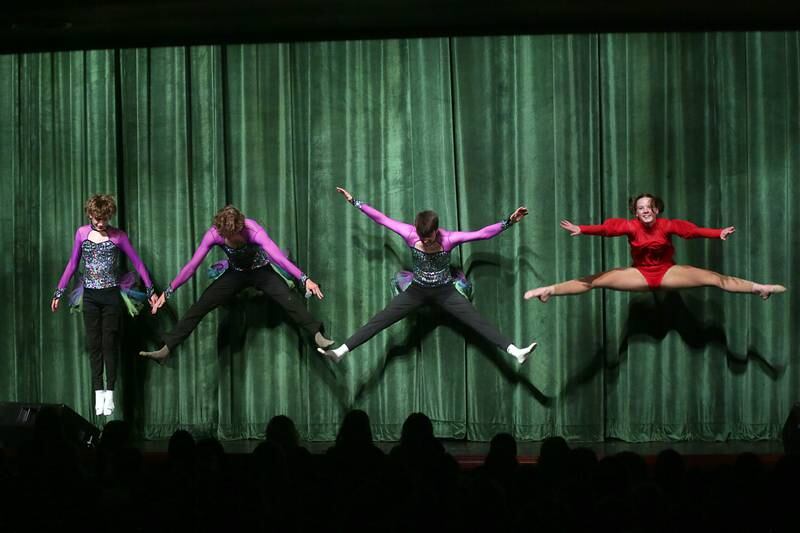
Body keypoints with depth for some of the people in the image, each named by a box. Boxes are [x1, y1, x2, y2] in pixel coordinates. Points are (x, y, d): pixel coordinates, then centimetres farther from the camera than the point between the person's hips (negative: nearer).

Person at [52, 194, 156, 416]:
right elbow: (72, 264, 11)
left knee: (110, 344, -1)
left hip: (111, 295, -2)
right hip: (90, 296, 2)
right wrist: (59, 292, 11)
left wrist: (150, 290, -2)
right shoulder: (82, 233, 3)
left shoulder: (118, 236, -3)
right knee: (94, 344, 2)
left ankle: (110, 393, 4)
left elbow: (137, 262, 2)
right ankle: (98, 393, 4)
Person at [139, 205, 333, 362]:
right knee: (200, 306, -7)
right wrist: (167, 293, -21)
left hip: (261, 271, -2)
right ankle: (166, 350, -4)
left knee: (290, 300, -26)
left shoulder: (253, 231, -36)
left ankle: (318, 337, -27)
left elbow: (279, 257, -46)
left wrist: (304, 279, -57)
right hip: (235, 273, 2)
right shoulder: (213, 234, -27)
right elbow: (192, 265, -22)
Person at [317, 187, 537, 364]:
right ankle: (341, 351, -11)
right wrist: (354, 201, -9)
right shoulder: (410, 234, -18)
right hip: (417, 290, 1)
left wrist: (509, 222, -32)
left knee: (479, 322, -14)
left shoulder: (448, 239, -22)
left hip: (445, 291, -1)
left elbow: (484, 233, -24)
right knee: (379, 321, -8)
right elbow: (381, 218, -11)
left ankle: (516, 352, -20)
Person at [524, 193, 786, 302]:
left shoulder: (667, 225, -13)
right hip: (639, 275, 0)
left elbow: (692, 230, -22)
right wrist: (581, 230, -40)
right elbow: (606, 228, -25)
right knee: (597, 280, -13)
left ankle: (758, 288, -13)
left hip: (667, 272, 0)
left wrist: (719, 234, -34)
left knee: (713, 278, -12)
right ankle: (549, 291, -18)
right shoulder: (630, 226, -13)